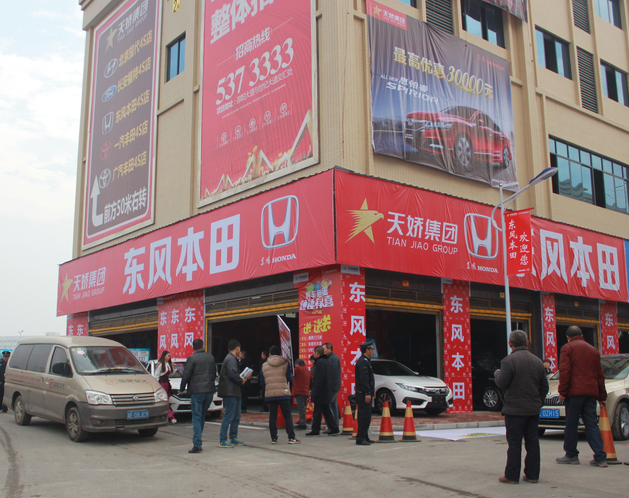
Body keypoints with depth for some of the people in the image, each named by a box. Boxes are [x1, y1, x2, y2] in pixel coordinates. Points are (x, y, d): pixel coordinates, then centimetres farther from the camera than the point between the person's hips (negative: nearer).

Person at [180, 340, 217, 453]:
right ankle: (198, 440, 18)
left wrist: (182, 389, 5)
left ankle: (197, 444, -10)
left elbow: (186, 375, -8)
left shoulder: (192, 358, -7)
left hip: (197, 391, -5)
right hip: (210, 390, 5)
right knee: (202, 416, 15)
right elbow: (214, 374, 18)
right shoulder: (211, 357, 10)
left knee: (196, 418, -4)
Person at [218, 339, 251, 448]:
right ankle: (222, 441, -4)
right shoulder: (231, 359, -12)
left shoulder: (231, 358, 21)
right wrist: (242, 381, -9)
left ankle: (233, 438, 21)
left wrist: (245, 378, 24)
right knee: (228, 416, -8)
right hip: (230, 392, -11)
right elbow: (232, 374, -23)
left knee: (236, 416, 15)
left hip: (234, 393, 11)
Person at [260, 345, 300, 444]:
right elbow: (290, 378, 2)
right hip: (283, 393, -2)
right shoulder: (285, 363, 2)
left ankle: (273, 438, 9)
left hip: (270, 394, 2)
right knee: (287, 416, 2)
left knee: (272, 416, 7)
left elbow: (262, 382, 8)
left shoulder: (264, 365, 7)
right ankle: (291, 438, 1)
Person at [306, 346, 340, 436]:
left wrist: (315, 392, -20)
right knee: (326, 410, 13)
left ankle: (315, 430, 3)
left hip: (320, 392, -9)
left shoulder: (320, 362, -15)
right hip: (327, 392, 9)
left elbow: (319, 379, -21)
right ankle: (334, 428, 10)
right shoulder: (327, 361, 15)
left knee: (317, 412, -2)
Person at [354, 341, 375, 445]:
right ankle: (360, 439, -6)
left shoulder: (365, 361, 18)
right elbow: (363, 379, -21)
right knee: (364, 416, -9)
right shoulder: (362, 362, -15)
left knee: (366, 416, 13)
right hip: (363, 394, -10)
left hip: (366, 394, 10)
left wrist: (370, 393, 22)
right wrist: (367, 393, -23)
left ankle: (365, 437, 19)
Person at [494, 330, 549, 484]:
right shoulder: (537, 361, 10)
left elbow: (502, 383, -16)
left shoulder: (509, 360, -12)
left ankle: (512, 476, 2)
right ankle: (532, 474, 15)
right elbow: (544, 386, 12)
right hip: (533, 409, 6)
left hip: (515, 409, -6)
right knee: (532, 441, 10)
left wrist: (497, 373, 4)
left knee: (514, 443, -2)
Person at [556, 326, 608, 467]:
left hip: (574, 392, -5)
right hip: (591, 392, 5)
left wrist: (562, 391, -9)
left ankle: (571, 455, 8)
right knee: (592, 425, 6)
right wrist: (602, 397, 22)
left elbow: (564, 371, -11)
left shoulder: (567, 348, -1)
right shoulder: (593, 350, 17)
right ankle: (600, 457, 1)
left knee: (571, 424, 2)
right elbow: (600, 375, 19)